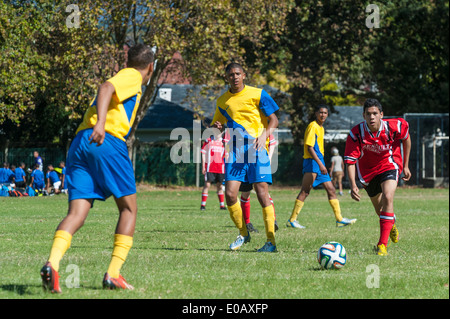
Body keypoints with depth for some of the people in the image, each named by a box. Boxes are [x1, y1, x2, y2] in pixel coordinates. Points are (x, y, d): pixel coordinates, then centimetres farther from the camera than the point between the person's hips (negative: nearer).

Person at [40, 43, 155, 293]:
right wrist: (100, 124, -27)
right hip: (107, 141, -7)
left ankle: (52, 263, -30)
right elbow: (106, 88, -13)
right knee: (128, 208, 6)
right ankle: (113, 274, -3)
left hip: (79, 143, 7)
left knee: (77, 213, -5)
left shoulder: (124, 75, 33)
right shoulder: (132, 77, 7)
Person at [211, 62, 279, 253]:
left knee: (262, 193, -11)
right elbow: (217, 124, 25)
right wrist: (217, 127, 0)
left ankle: (271, 241, -5)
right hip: (235, 151, 4)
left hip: (256, 149, -4)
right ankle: (243, 234, 14)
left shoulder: (257, 94, 1)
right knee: (230, 194, -8)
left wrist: (264, 135, -17)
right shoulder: (222, 101, 12)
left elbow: (273, 119, 1)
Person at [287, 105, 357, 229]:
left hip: (320, 163, 10)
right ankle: (292, 220, -10)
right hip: (312, 162, -10)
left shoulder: (321, 128, 18)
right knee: (305, 191, -12)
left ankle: (339, 219, 9)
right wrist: (320, 164, -24)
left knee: (331, 190, 7)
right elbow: (309, 147, -18)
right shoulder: (313, 126, -10)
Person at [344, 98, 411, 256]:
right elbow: (350, 161, -23)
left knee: (388, 198, -27)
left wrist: (406, 166, 6)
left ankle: (382, 244, -23)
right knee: (379, 210, 13)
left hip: (389, 165, -2)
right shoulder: (356, 133, -25)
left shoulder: (394, 126, -23)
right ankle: (391, 225, 52)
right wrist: (353, 185, -38)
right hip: (368, 170, 2)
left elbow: (406, 139, 1)